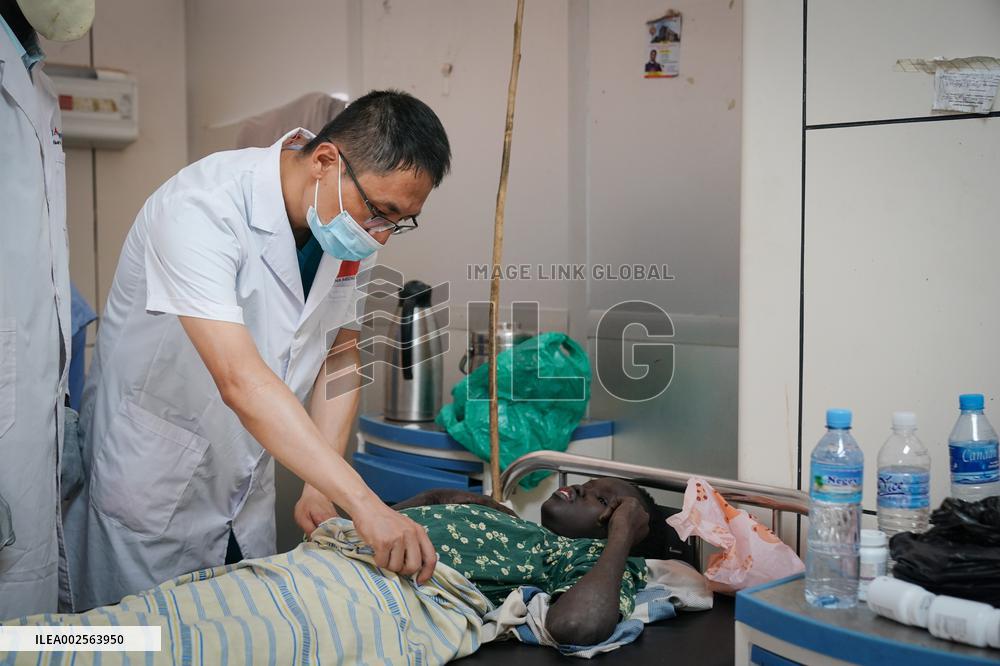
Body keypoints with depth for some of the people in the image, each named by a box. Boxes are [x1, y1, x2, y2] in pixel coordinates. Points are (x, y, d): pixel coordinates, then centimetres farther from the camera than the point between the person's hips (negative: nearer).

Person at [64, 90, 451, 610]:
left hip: (246, 488, 6)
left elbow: (341, 357, 3)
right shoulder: (199, 210, -29)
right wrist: (364, 504, -42)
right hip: (151, 485, -6)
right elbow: (242, 381, -38)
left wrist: (321, 488, -7)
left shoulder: (351, 223, -7)